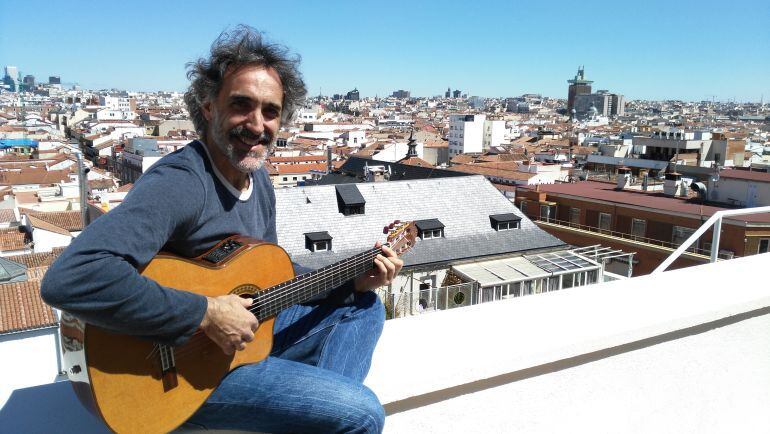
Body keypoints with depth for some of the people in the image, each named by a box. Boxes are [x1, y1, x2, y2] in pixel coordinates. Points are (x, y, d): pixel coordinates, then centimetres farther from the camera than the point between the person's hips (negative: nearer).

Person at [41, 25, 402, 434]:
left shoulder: (257, 177, 4)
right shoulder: (181, 182, -26)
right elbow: (68, 279, -39)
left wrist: (355, 280, 3)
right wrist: (205, 313, -32)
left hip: (248, 331, 9)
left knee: (365, 306, 11)